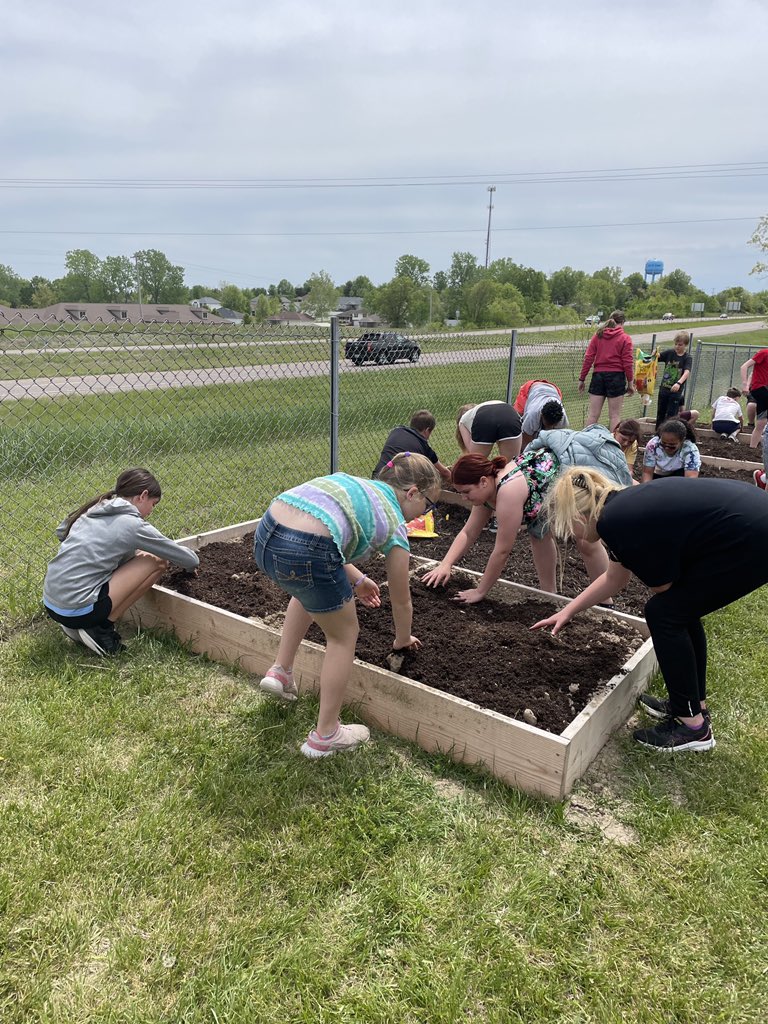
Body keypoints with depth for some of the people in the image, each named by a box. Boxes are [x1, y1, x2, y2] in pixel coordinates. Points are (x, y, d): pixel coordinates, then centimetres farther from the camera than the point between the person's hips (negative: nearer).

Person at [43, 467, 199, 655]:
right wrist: (193, 563, 24)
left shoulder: (92, 510, 11)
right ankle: (101, 628, 0)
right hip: (78, 610, -8)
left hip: (50, 604, 8)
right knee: (156, 562, -1)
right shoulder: (133, 525, -8)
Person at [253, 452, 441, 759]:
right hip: (306, 553, -7)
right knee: (343, 636, 18)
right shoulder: (393, 524, 13)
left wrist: (356, 579, 39)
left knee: (309, 591, 39)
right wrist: (403, 640, 43)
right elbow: (401, 601, 23)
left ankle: (281, 671, 36)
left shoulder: (354, 482, 29)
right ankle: (325, 736, 25)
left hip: (264, 536, 7)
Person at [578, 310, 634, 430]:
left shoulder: (598, 335, 5)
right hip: (616, 377, -2)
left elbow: (588, 358, 0)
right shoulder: (625, 338, -2)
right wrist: (630, 382, 2)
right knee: (615, 415, 3)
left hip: (598, 375, 2)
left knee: (592, 414, 5)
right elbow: (627, 363, -5)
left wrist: (581, 379, 2)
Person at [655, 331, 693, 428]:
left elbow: (687, 372, -23)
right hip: (664, 388, 4)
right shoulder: (669, 353, 2)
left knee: (671, 415, -2)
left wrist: (679, 383, -40)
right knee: (660, 413, 14)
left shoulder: (687, 358, -9)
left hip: (676, 391, -4)